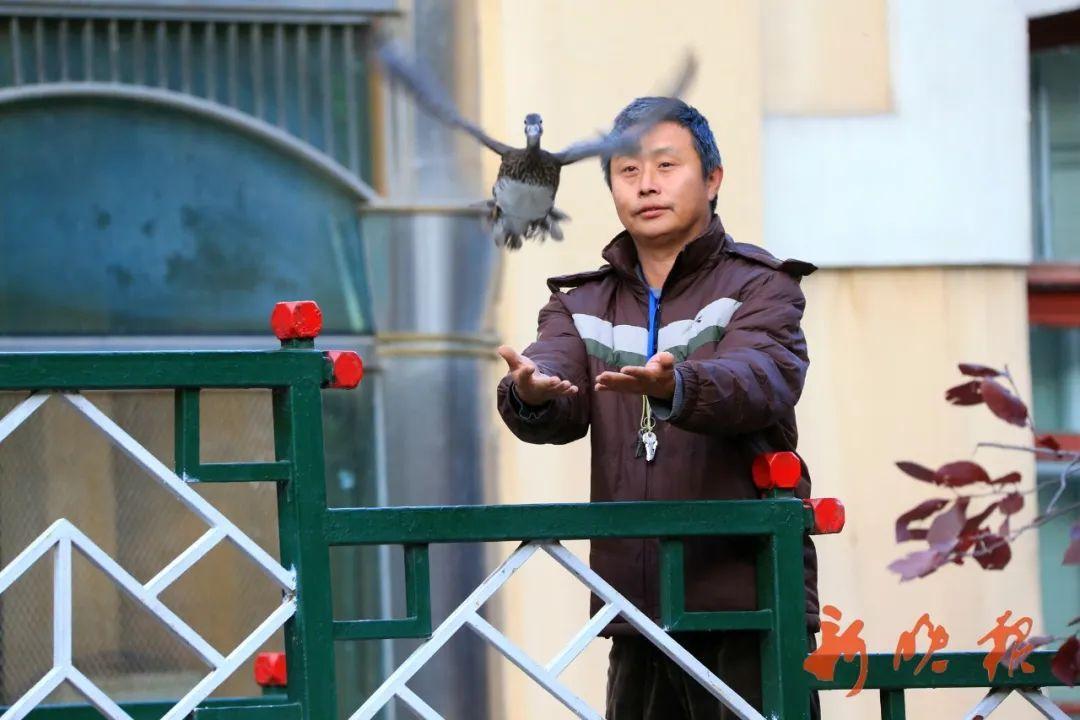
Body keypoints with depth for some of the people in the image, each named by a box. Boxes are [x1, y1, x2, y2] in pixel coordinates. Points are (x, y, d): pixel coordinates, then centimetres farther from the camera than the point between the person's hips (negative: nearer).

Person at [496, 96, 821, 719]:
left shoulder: (760, 287, 3)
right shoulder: (582, 303, 16)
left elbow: (761, 380, -18)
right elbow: (561, 407, -3)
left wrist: (674, 386, -40)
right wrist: (530, 393, -29)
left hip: (745, 601, -4)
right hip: (637, 609, 4)